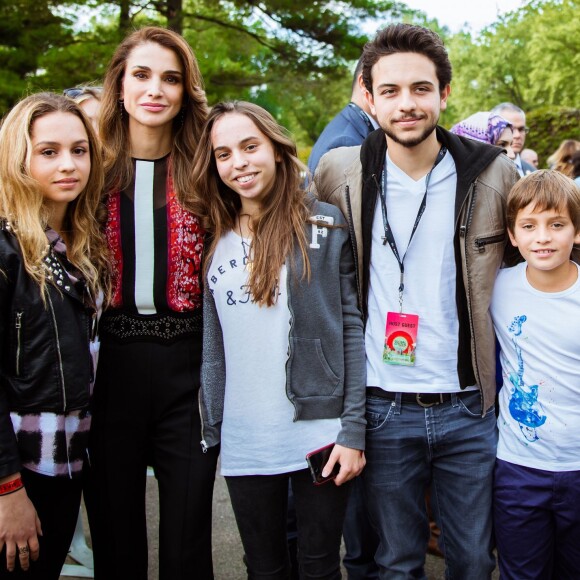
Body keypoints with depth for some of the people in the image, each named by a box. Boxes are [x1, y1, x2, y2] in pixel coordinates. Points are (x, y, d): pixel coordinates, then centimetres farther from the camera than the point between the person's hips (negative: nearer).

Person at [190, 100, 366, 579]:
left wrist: (353, 430, -11)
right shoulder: (214, 240, 7)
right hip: (244, 444, 3)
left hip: (320, 435, -3)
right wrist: (211, 429, 7)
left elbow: (353, 328, -6)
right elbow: (211, 343, 10)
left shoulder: (326, 225, -3)